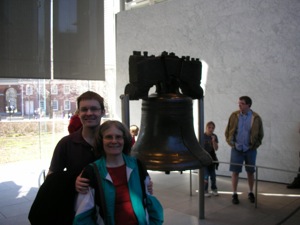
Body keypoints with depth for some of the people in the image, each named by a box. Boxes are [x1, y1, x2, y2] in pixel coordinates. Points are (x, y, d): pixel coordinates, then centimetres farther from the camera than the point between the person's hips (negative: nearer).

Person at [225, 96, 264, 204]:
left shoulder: (256, 118, -5)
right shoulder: (234, 115, -3)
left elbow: (260, 134, 5)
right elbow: (227, 131, 6)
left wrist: (255, 145, 0)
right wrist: (231, 142, 0)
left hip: (250, 150, 0)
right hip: (237, 149, 0)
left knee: (250, 172, 11)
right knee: (235, 171, 2)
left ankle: (251, 192, 29)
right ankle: (234, 194, 14)